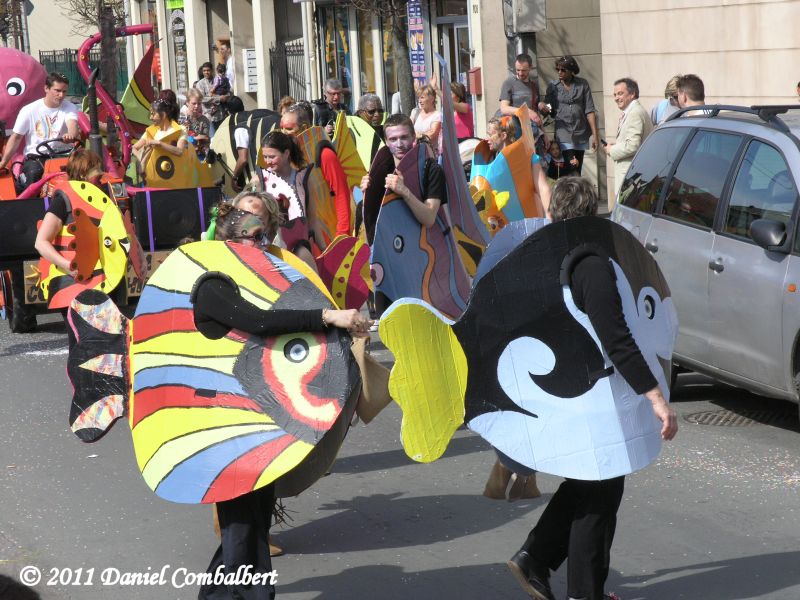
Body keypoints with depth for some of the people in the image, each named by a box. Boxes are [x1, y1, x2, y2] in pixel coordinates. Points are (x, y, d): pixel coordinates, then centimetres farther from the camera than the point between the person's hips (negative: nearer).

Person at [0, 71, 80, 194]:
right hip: (35, 156, -1)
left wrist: (71, 135, -46)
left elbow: (72, 124, -20)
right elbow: (16, 137, 3)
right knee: (33, 173, -33)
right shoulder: (29, 110, -1)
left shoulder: (70, 108, 3)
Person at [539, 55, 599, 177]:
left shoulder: (582, 84, 3)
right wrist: (542, 107, -16)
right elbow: (549, 111, 9)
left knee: (578, 171, 5)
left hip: (581, 134, 2)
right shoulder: (553, 86, 4)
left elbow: (590, 111, 0)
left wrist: (595, 134, -6)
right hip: (564, 133, -1)